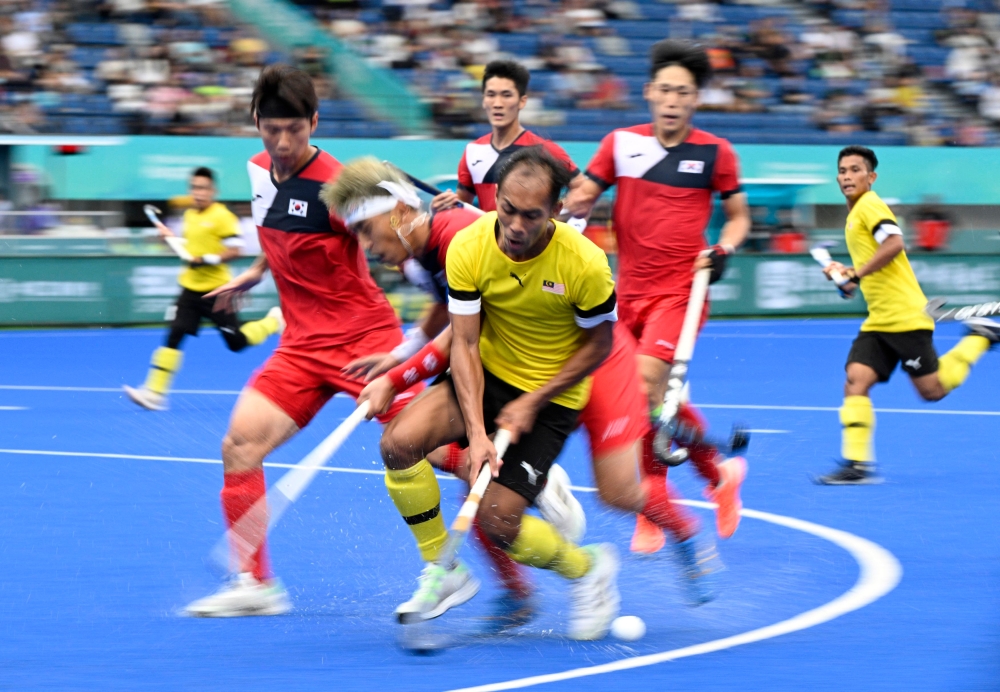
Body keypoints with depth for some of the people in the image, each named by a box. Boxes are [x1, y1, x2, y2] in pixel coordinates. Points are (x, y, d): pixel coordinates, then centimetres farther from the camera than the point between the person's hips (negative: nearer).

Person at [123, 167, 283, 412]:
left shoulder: (222, 217, -13)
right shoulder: (189, 216, 10)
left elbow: (235, 249, -19)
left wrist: (208, 259, -25)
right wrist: (170, 237, 9)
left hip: (215, 290, -6)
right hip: (191, 288, 6)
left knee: (237, 343, 4)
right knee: (174, 335, -6)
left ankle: (274, 321, 31)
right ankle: (154, 392, -9)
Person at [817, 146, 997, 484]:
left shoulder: (870, 205, -10)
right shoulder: (855, 214, 19)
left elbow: (894, 243, -27)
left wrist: (857, 274, -23)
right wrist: (846, 271, 17)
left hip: (906, 316, -9)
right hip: (878, 322, 9)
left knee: (932, 391, -3)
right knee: (856, 381, -9)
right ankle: (857, 465, -14)